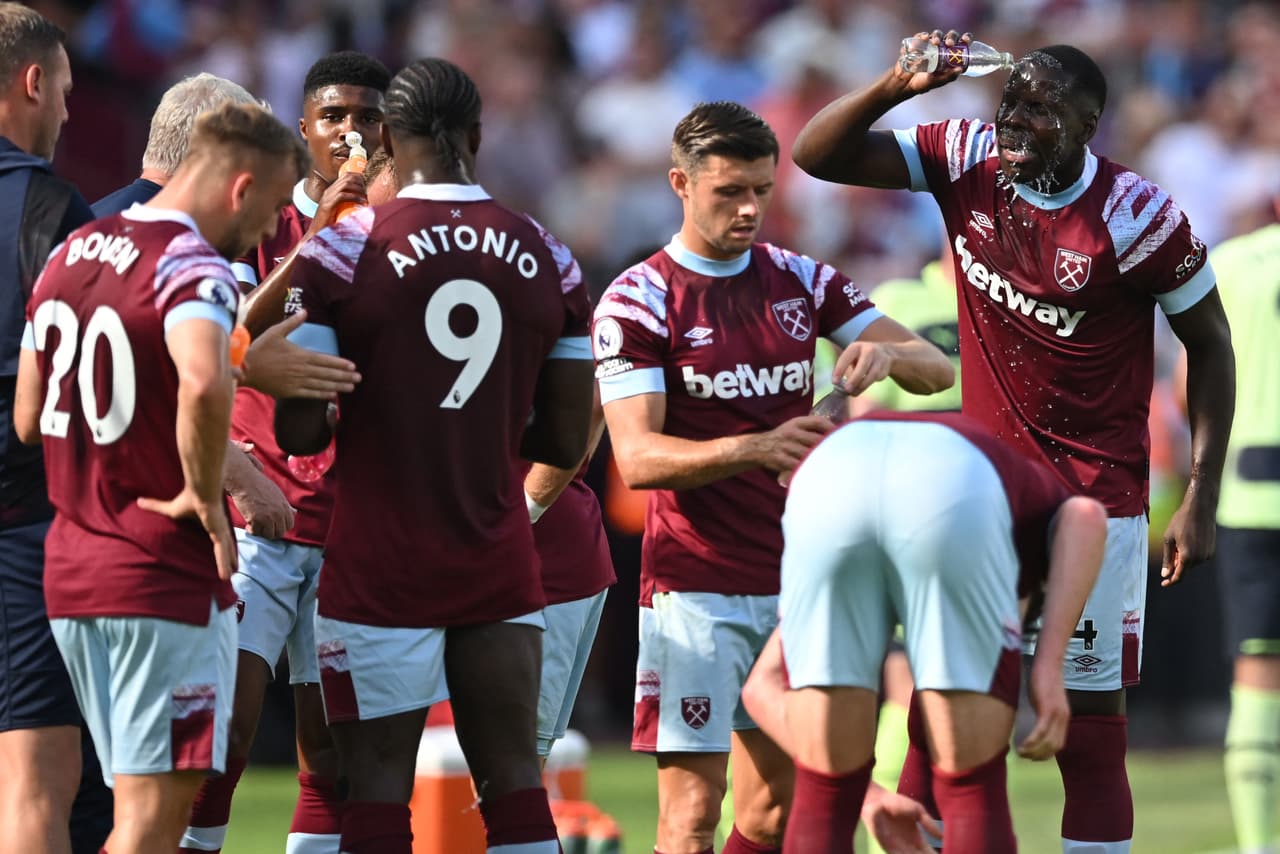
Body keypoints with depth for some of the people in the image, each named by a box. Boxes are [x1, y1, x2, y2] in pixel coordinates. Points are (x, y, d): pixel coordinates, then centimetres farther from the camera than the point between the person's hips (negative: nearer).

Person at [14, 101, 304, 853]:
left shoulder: (71, 255, 13)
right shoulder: (193, 268, -15)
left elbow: (28, 419, 17)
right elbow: (204, 386, -36)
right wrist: (204, 498, -21)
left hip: (71, 566, 8)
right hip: (167, 579, -8)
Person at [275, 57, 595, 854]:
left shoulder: (343, 251, -9)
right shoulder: (549, 260, 3)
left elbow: (298, 433, -11)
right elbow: (567, 443, 6)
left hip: (380, 570, -3)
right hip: (502, 567, 3)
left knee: (378, 788, 1)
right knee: (515, 786, 8)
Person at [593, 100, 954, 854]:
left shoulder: (804, 281, 8)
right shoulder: (637, 302, -7)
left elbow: (936, 369, 5)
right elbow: (637, 458, -17)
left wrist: (888, 355, -19)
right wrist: (757, 447, -33)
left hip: (794, 579, 5)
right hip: (694, 586, -5)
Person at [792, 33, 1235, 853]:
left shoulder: (1136, 217, -14)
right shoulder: (969, 161, -4)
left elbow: (1211, 344, -4)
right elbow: (818, 155, -3)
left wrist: (1201, 499, -7)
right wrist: (898, 84, -20)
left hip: (1095, 499, -4)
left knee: (1092, 722, -1)